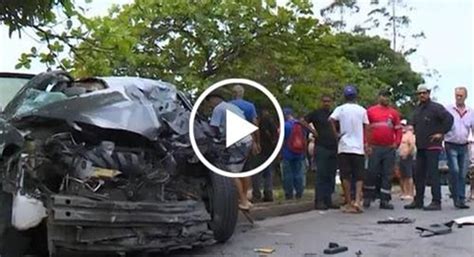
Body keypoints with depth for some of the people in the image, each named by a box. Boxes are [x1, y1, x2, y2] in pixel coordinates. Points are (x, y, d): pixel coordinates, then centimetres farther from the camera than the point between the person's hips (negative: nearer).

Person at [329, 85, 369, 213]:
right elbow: (366, 128, 7)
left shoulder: (340, 109, 0)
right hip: (358, 148, 1)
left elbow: (331, 119, -18)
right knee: (358, 176, 6)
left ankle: (349, 204, 5)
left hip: (344, 147, -1)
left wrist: (336, 134, -7)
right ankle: (357, 200, -10)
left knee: (345, 176, 3)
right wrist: (365, 144, 15)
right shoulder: (362, 110, 4)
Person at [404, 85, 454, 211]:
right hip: (420, 146, 8)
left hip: (432, 146, -8)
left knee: (433, 174, -8)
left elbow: (449, 118, -18)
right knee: (419, 174, 10)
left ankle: (436, 202, -5)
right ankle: (418, 200, 18)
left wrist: (441, 133, -16)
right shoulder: (417, 110, 17)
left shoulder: (436, 107, -7)